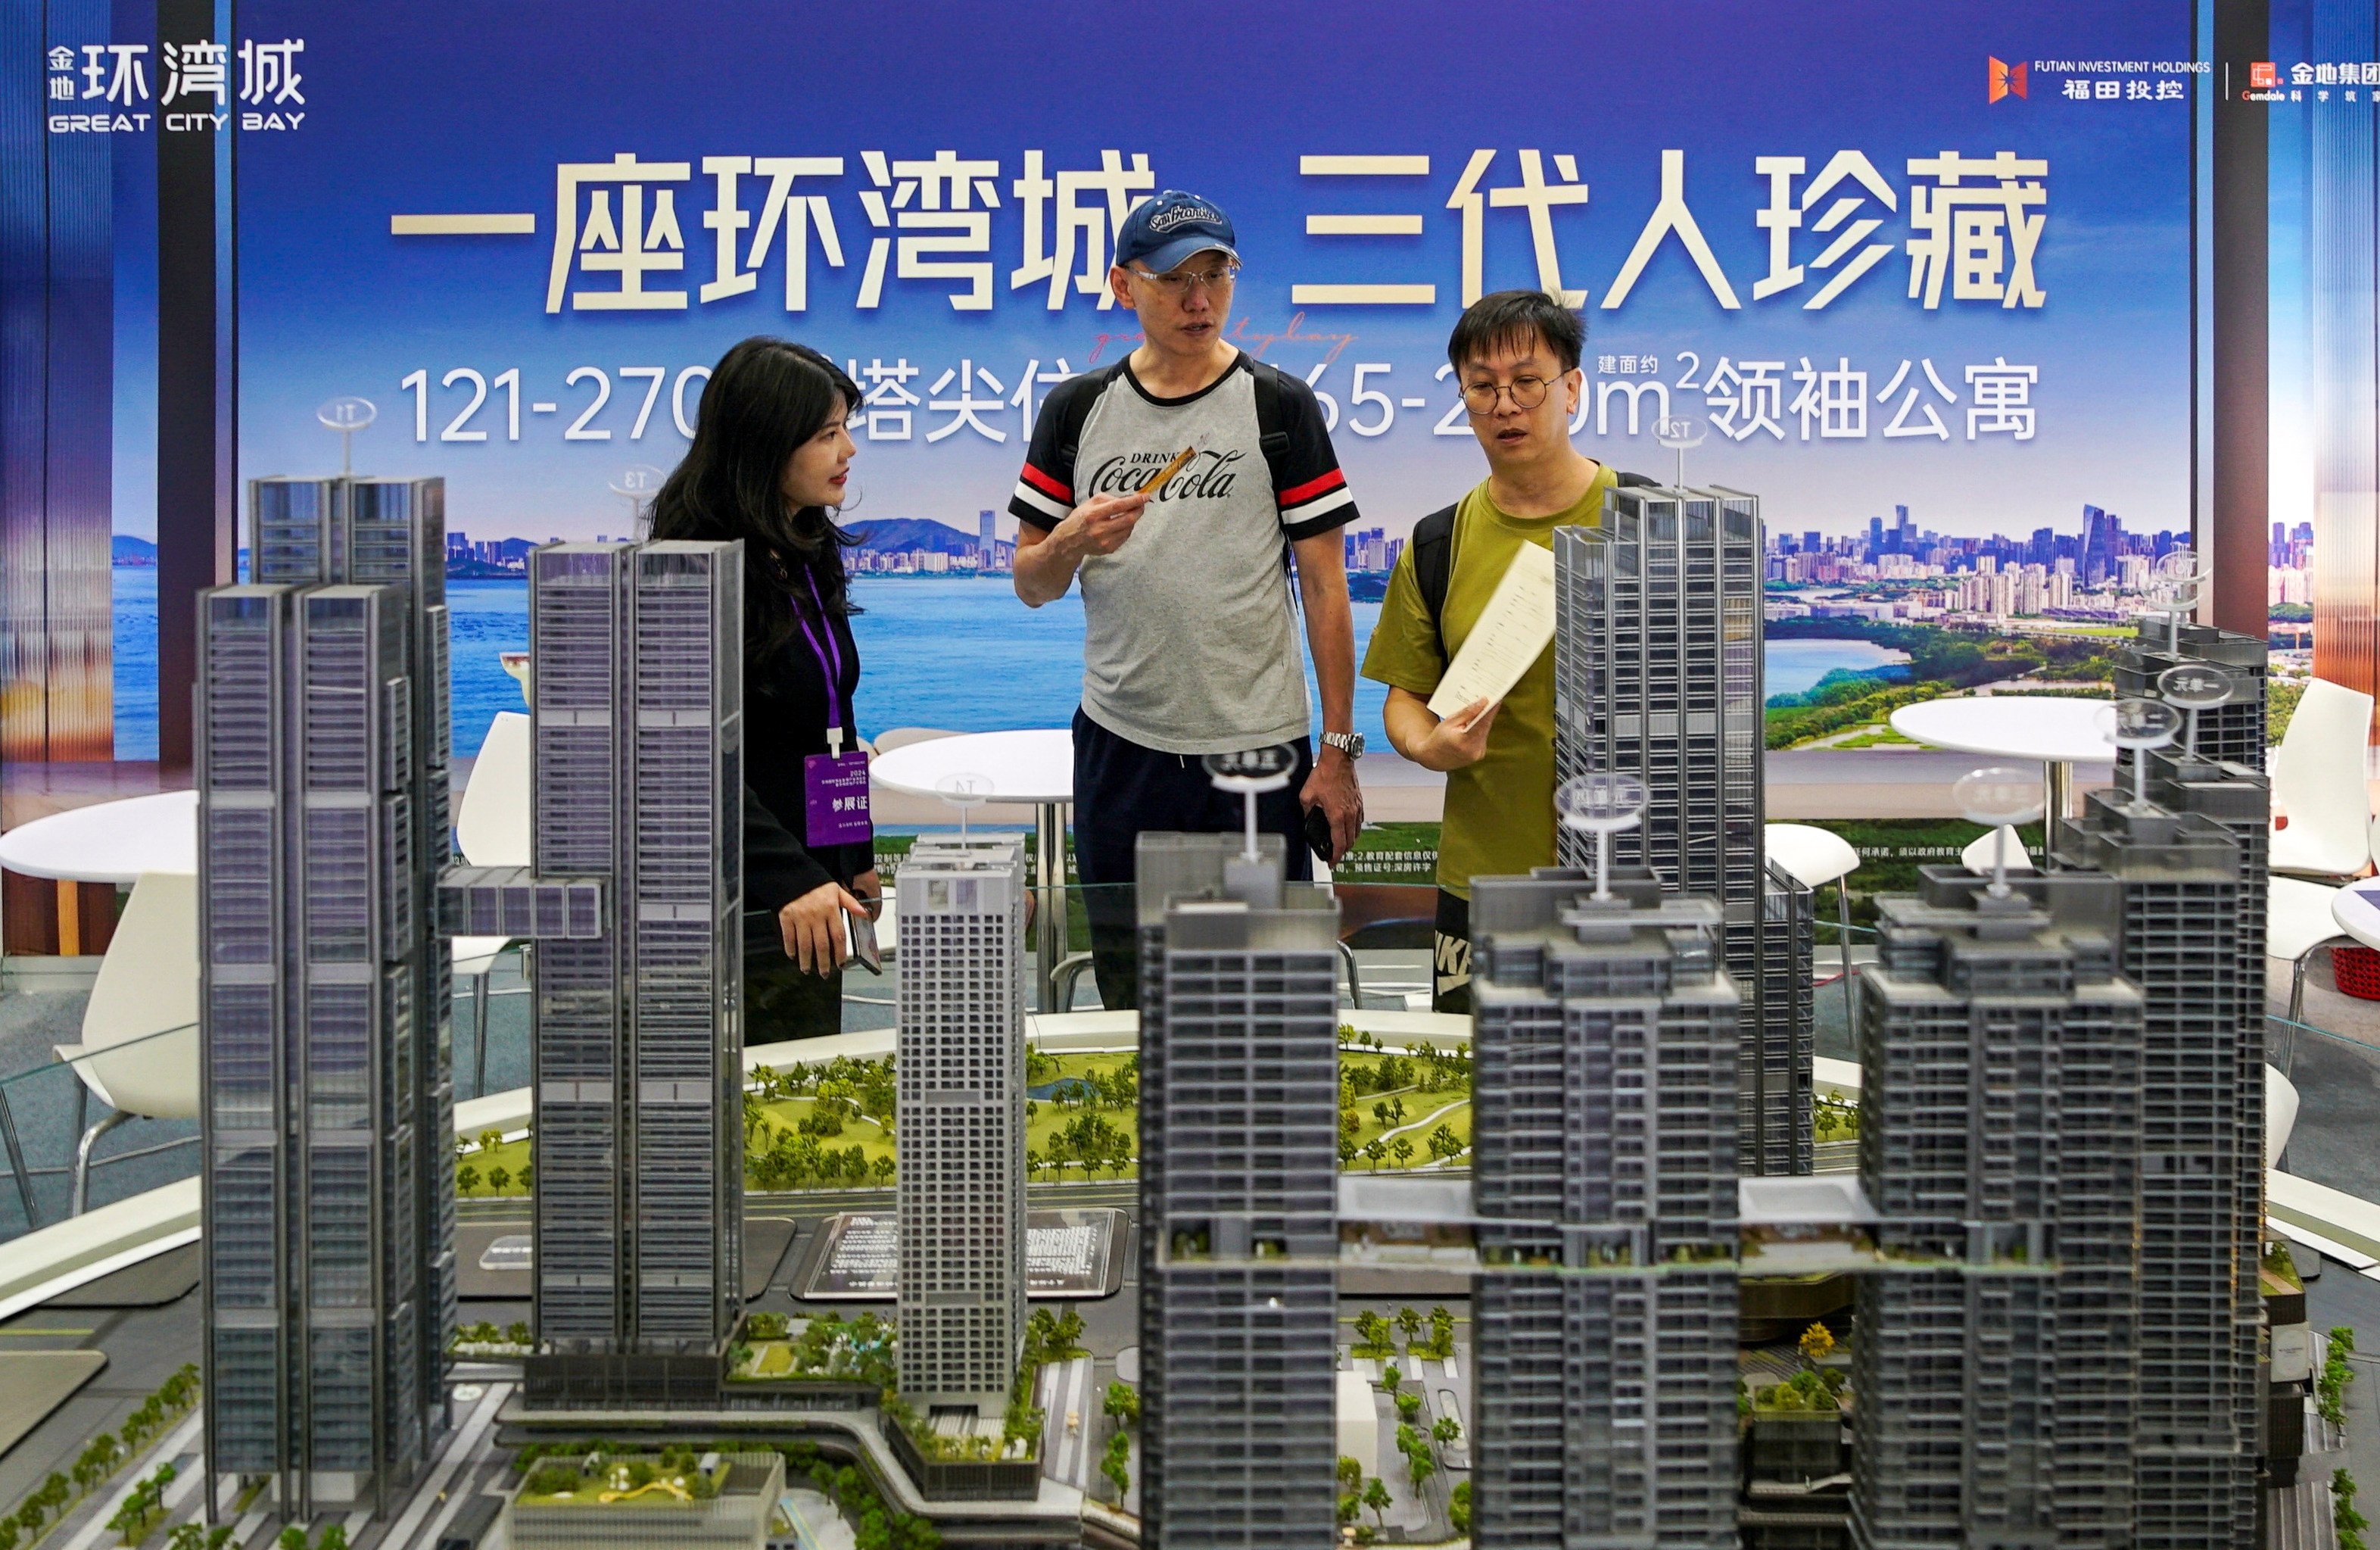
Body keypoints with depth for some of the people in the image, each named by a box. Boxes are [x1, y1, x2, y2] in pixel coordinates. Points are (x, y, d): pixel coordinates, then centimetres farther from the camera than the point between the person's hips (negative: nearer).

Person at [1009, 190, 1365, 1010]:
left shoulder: (1280, 406, 0)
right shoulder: (1076, 409, 7)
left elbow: (1324, 586, -1)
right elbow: (1030, 586, 9)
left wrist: (1338, 750, -6)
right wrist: (1074, 540, -13)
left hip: (1259, 746, -2)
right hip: (1119, 744, 2)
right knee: (1127, 994, 11)